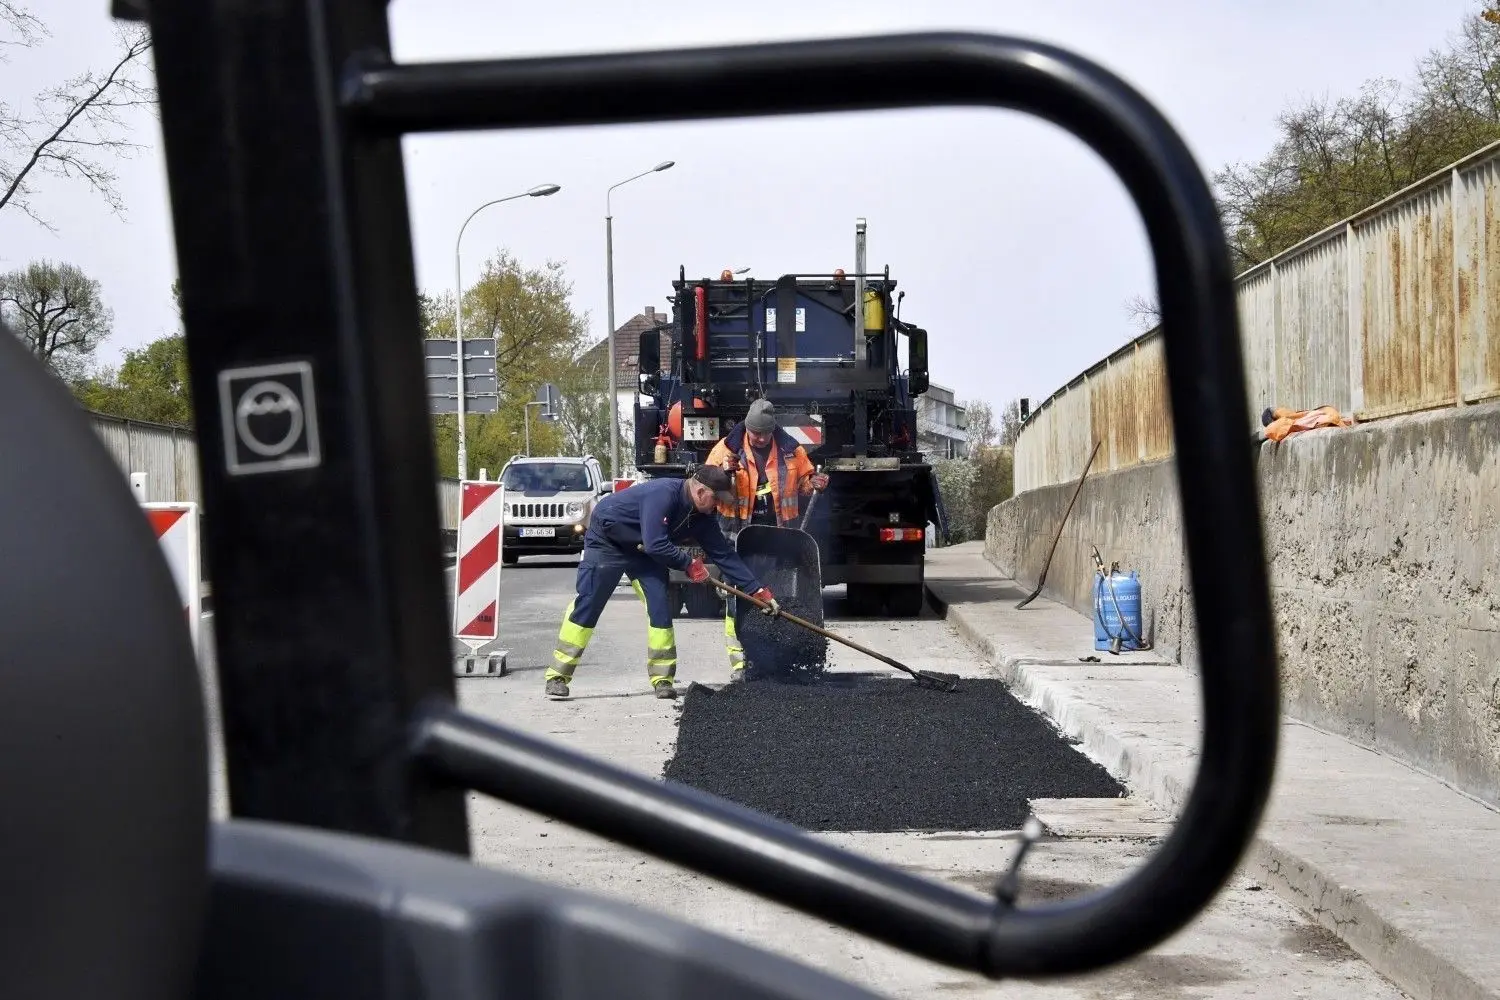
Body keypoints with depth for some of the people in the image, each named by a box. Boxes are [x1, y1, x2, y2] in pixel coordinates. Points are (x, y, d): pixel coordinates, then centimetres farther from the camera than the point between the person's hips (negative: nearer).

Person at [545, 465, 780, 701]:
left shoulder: (702, 516, -8)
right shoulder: (662, 494, -34)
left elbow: (724, 555, -3)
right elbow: (655, 545, -38)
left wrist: (759, 591, -5)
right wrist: (689, 563, -25)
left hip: (642, 549, 7)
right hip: (606, 540, -7)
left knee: (660, 605, -7)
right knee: (587, 604, -11)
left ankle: (662, 679, -2)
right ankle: (557, 676, -7)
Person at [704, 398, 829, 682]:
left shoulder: (790, 450, 4)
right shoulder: (728, 448, -2)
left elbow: (803, 480, 18)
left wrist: (814, 482, -4)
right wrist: (724, 473, -19)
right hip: (740, 534, -2)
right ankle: (739, 662, -1)